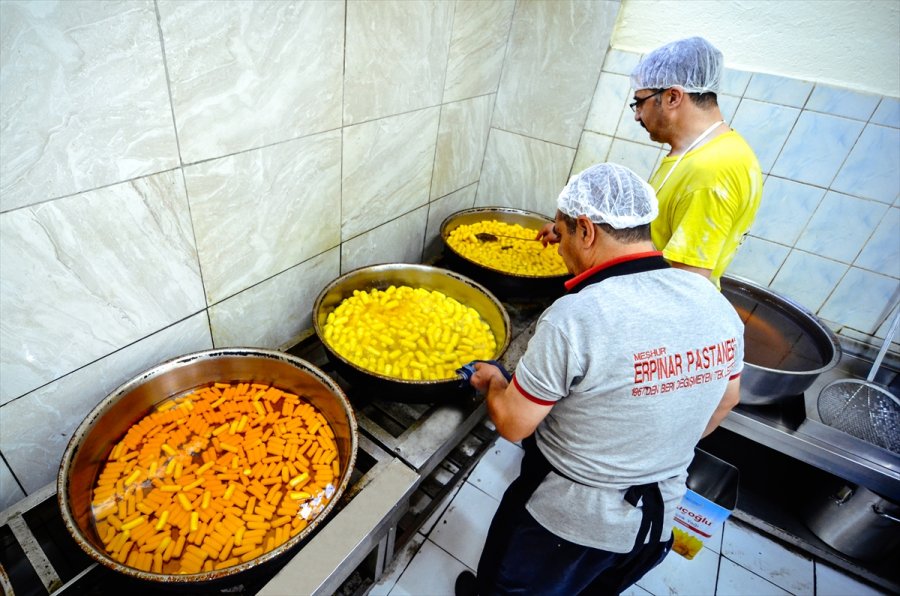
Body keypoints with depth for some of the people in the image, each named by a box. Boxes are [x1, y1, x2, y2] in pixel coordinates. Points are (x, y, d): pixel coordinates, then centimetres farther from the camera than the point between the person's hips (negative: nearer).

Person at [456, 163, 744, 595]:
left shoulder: (576, 316, -34)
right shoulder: (715, 304, -12)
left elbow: (512, 425, -23)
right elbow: (724, 401, 5)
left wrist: (493, 381, -2)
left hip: (566, 520, -6)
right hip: (658, 517, 6)